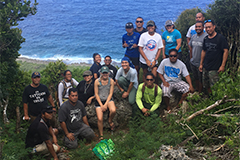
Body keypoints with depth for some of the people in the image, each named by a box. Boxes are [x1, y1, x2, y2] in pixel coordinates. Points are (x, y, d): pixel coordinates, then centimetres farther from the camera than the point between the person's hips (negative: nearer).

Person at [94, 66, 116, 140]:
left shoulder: (111, 81, -3)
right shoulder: (97, 81, -7)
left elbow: (111, 93, -4)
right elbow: (96, 94, -4)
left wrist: (106, 104, -13)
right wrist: (101, 105, -10)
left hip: (108, 99, 1)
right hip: (99, 100, -1)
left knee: (113, 110, -31)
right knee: (100, 119, -13)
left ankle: (110, 121, 5)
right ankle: (101, 136, 8)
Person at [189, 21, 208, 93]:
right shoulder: (193, 36, 6)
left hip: (201, 64, -7)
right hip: (193, 62, 7)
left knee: (200, 79, 8)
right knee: (195, 78, 22)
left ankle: (200, 92, 23)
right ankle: (196, 89, 40)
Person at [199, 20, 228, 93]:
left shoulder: (220, 38, -9)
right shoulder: (206, 39, 10)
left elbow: (226, 51, -12)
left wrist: (223, 66, -16)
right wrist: (201, 64, 16)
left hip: (215, 68, -6)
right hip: (205, 67, 7)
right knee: (206, 85, 14)